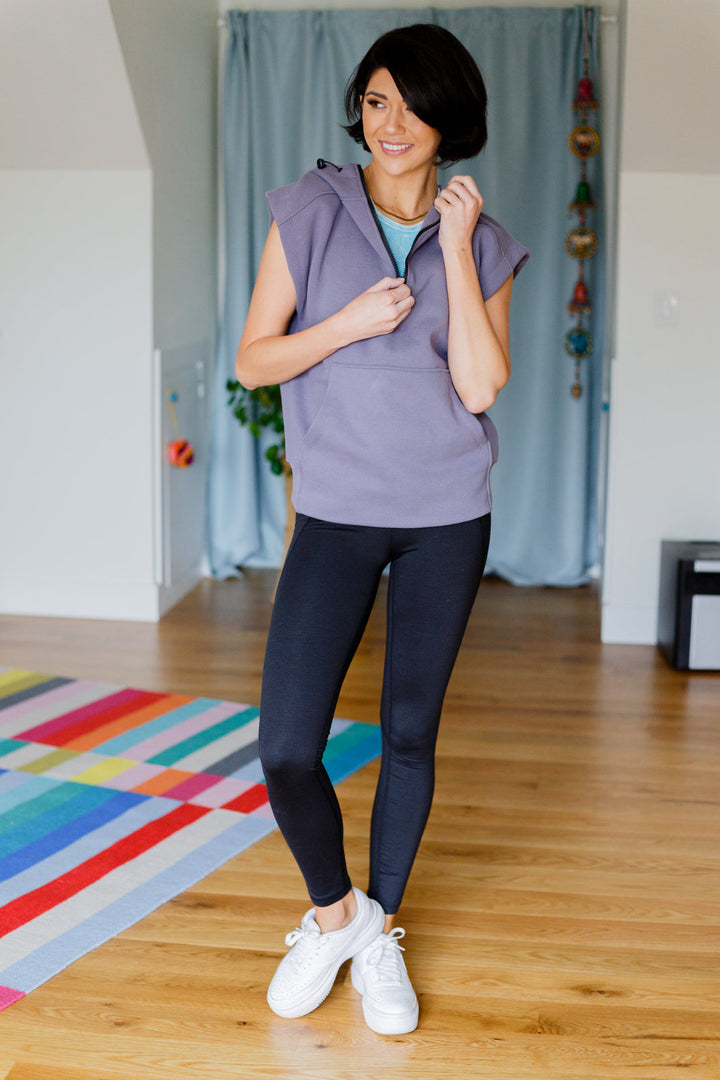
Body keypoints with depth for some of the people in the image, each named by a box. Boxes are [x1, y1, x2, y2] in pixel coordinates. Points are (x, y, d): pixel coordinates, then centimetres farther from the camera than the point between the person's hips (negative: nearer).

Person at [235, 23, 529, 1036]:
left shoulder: (483, 244, 4)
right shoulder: (310, 213, 1)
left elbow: (479, 387, -9)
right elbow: (253, 359, -1)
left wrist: (456, 249, -11)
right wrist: (351, 321, -15)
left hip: (447, 517, 1)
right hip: (337, 512, -1)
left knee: (411, 732, 8)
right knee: (285, 750, -8)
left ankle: (380, 933, 28)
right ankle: (334, 911, 20)